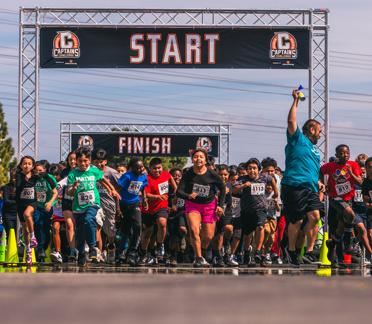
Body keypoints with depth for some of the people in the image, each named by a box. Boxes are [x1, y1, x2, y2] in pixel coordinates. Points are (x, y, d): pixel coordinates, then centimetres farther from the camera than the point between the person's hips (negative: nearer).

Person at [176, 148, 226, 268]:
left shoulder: (212, 174, -14)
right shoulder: (188, 175, -14)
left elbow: (222, 188, 2)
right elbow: (179, 191, -17)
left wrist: (220, 205, -3)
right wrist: (188, 196, -38)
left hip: (209, 206, 1)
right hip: (193, 205, -1)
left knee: (208, 236, 2)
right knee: (194, 230, -23)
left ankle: (202, 251, 35)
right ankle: (199, 258, -13)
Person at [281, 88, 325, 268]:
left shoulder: (314, 149, 27)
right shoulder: (297, 139, 4)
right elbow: (291, 121, -10)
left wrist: (318, 182, 17)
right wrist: (295, 101, -7)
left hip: (310, 188, 7)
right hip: (294, 186, -7)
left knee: (315, 216, -8)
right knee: (296, 221, -6)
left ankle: (309, 250, 0)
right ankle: (291, 249, 12)